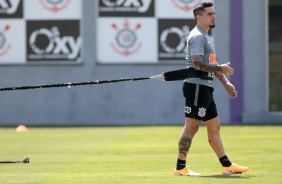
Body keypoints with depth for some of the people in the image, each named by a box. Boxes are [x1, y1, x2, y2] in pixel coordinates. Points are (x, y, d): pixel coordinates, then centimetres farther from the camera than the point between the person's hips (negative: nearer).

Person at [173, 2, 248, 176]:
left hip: (205, 88, 11)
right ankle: (180, 168, -7)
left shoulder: (206, 37, 22)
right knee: (191, 127, -9)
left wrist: (226, 83, 23)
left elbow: (212, 64, 28)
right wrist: (221, 69, -18)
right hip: (196, 86, -11)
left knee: (214, 126, 11)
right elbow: (197, 64, -22)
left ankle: (227, 166, 15)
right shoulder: (197, 37, -11)